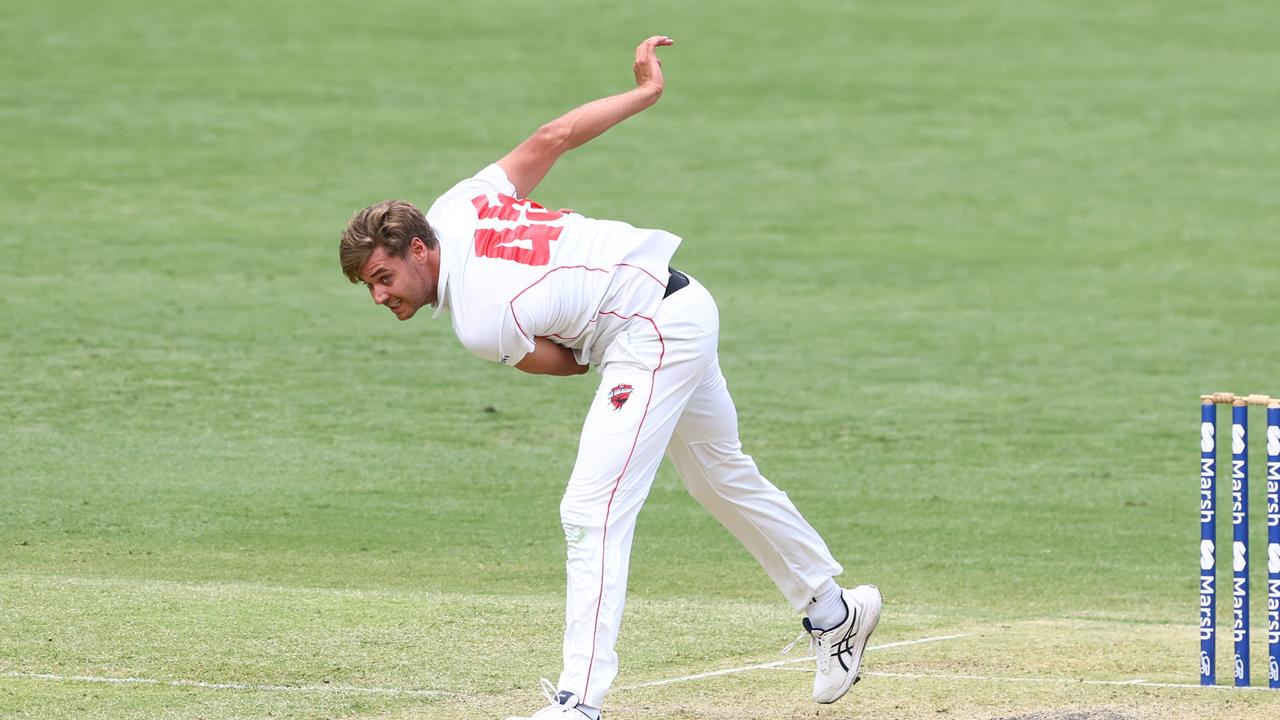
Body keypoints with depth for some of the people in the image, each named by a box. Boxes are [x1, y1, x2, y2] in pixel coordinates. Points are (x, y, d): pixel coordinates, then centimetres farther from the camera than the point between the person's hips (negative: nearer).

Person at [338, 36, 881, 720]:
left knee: (592, 511, -17)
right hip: (684, 304, 10)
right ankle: (834, 611, 43)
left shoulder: (481, 326, -23)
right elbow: (553, 136, -2)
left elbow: (569, 360, -9)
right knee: (723, 478, 26)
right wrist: (644, 92, 7)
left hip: (654, 334, -10)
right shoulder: (454, 206, -3)